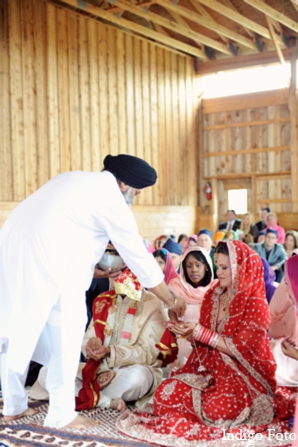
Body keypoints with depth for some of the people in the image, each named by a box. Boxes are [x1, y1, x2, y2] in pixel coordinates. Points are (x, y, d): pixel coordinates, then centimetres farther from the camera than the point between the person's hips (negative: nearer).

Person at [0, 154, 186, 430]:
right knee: (67, 329, 5)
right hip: (45, 254, -8)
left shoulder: (74, 180, 24)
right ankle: (61, 414, 10)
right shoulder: (111, 199, 1)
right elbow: (139, 258, 4)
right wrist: (172, 301, 15)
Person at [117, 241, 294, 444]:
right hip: (210, 368, 5)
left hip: (243, 375, -5)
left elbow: (242, 350, -17)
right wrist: (189, 332, -9)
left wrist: (200, 333, -20)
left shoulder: (255, 304, -12)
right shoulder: (213, 295, 7)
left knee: (217, 408, -33)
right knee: (166, 394, -17)